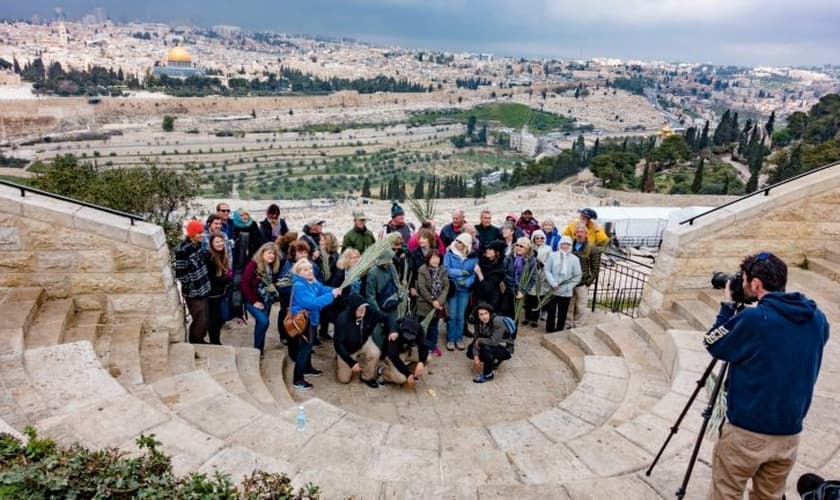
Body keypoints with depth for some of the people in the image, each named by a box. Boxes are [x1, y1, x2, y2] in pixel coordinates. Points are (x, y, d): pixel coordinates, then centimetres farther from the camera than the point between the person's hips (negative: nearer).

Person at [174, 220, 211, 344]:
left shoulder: (198, 244, 2)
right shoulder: (182, 250, -22)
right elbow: (180, 273, -20)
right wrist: (190, 288, -16)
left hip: (203, 289, 8)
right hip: (193, 292, -8)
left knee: (205, 319, 16)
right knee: (200, 321, -1)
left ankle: (200, 341, 33)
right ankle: (195, 344, 18)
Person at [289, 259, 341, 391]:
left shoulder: (312, 282, 3)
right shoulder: (299, 286, -27)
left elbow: (323, 289, -2)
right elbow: (312, 303, -35)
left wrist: (335, 290, -23)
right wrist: (331, 295, -35)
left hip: (311, 318, 10)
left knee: (309, 345, 24)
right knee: (304, 348, -5)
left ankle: (307, 368, 44)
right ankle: (297, 380, 2)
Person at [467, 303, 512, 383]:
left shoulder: (497, 322, -29)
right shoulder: (479, 323, -8)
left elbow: (494, 342, -34)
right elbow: (476, 340, -8)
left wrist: (479, 340, -19)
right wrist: (476, 357, -20)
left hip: (504, 349, -7)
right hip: (491, 347, 7)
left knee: (486, 348, -34)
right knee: (470, 352, 0)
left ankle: (488, 374, -14)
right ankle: (493, 361, 16)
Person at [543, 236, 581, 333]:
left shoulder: (574, 259, -2)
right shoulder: (553, 255, -2)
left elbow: (577, 276, 0)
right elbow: (547, 270, -3)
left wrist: (568, 286, -11)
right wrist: (553, 283, -14)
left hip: (566, 292, 0)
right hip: (552, 290, 0)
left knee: (562, 314, 9)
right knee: (551, 312, 5)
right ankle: (549, 331, 20)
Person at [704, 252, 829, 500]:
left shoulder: (752, 318, -20)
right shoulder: (817, 319, -1)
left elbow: (714, 346, -5)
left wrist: (727, 307, 4)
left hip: (746, 431, -6)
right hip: (789, 434, 6)